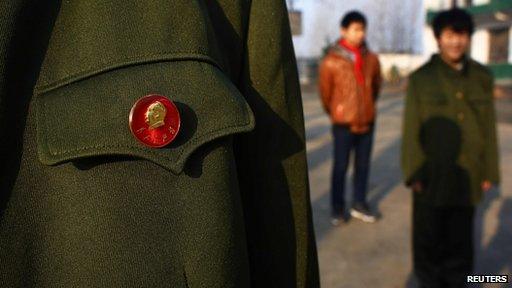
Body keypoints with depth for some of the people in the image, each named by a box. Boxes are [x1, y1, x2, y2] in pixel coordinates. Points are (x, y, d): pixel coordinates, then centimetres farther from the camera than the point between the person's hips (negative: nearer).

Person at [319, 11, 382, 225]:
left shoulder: (372, 59, 1)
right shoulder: (331, 62, -10)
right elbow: (325, 93, 1)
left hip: (367, 122, 4)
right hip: (343, 123, -4)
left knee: (363, 165, 11)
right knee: (341, 167, 3)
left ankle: (359, 204, 26)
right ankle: (337, 208, 16)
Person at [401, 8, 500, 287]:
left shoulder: (482, 77, 4)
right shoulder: (421, 78, -5)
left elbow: (488, 126, 7)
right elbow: (411, 129, -5)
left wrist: (488, 171, 6)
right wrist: (414, 172, -9)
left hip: (467, 175, 3)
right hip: (431, 175, -2)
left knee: (460, 235, 15)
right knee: (429, 234, 12)